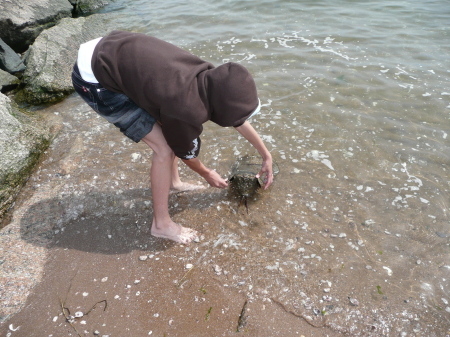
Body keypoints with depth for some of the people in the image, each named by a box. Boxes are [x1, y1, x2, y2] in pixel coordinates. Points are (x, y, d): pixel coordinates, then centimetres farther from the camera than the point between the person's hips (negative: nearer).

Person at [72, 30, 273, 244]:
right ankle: (161, 225, 6)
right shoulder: (188, 110, -29)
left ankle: (173, 181, 34)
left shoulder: (209, 78, -6)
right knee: (164, 148, -9)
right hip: (94, 79, -8)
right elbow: (185, 152, -8)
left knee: (169, 128, 14)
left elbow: (239, 120, 8)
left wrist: (266, 155, 18)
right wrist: (207, 175, 12)